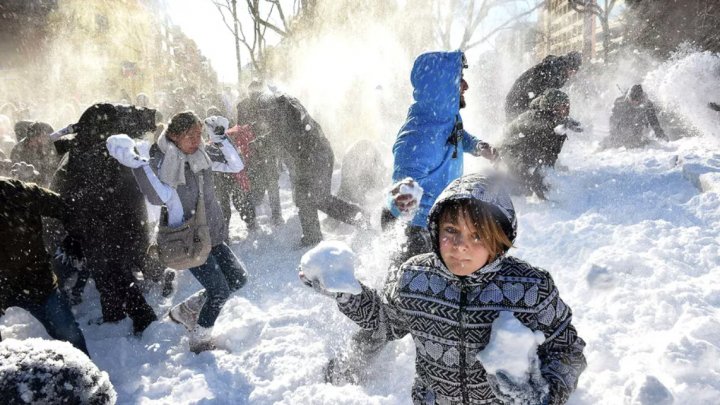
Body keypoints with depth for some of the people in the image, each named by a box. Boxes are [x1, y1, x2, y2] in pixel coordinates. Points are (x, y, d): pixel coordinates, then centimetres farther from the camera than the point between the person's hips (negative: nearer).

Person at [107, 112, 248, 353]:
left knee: (238, 278, 10)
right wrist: (137, 163, -38)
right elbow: (159, 196, -33)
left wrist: (220, 139, -6)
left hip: (212, 234, 7)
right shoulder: (160, 161, -17)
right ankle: (199, 340, 18)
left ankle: (185, 311, 27)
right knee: (219, 289, -7)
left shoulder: (200, 154, 2)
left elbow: (235, 166, 3)